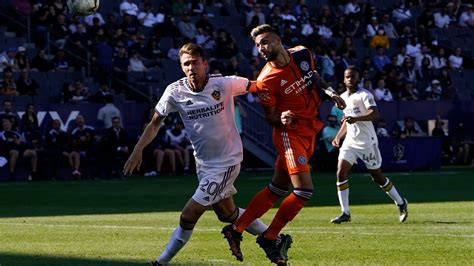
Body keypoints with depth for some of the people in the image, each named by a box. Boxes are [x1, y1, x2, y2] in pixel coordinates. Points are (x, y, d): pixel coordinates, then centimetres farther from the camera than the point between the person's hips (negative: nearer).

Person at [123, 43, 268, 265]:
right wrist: (138, 150, -7)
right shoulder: (175, 91, -7)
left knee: (188, 217, -9)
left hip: (226, 161, -5)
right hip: (203, 162, 5)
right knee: (227, 214, 19)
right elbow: (155, 122, 2)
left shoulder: (224, 84, -16)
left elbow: (256, 86, 0)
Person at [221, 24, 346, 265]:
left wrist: (330, 92, 9)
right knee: (303, 190, -17)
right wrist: (281, 119, -30)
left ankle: (236, 229, 18)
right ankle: (270, 237, -1)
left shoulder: (302, 54, -1)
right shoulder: (266, 80, -17)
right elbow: (270, 116, -9)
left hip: (309, 132, 7)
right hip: (289, 133, -7)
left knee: (276, 190, 10)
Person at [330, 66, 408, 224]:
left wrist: (356, 118, -39)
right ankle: (345, 213, -7)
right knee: (341, 173, -11)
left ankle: (401, 203, 24)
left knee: (377, 176, 3)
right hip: (350, 141, 6)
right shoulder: (342, 98, 13)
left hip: (367, 141, -6)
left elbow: (375, 115, -26)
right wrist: (338, 137, 16)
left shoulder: (364, 95, -10)